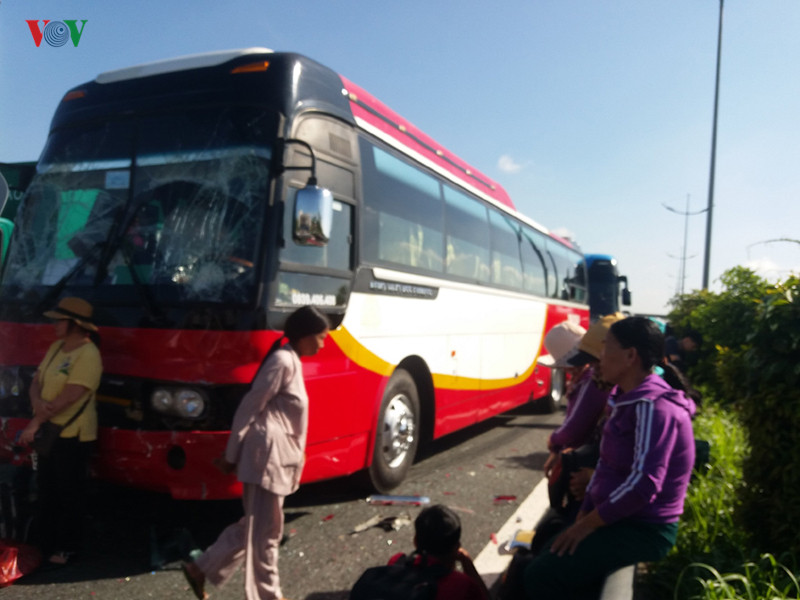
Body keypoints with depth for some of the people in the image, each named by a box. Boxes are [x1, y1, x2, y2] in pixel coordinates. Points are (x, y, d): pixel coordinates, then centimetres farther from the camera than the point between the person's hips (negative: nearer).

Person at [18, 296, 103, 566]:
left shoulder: (88, 354, -20)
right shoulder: (56, 347, 7)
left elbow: (68, 397, -23)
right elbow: (36, 381, 8)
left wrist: (34, 424, -17)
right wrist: (37, 402, -15)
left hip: (73, 435, -8)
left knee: (69, 493, 5)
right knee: (47, 490, 19)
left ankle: (66, 547, 20)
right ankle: (43, 541, 35)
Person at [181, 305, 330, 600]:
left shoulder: (291, 361, 14)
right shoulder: (283, 361, -16)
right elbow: (250, 407, -16)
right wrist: (231, 455, -12)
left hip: (278, 456, 10)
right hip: (268, 454, -10)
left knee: (255, 526, 18)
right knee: (265, 531, 3)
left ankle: (201, 568, 28)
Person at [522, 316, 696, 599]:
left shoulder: (653, 407, -22)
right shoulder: (628, 400, 9)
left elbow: (645, 483, -29)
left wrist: (588, 524, -20)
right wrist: (583, 514, 5)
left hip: (643, 529, -9)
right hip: (617, 518, 9)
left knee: (541, 577, -19)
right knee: (536, 556, 4)